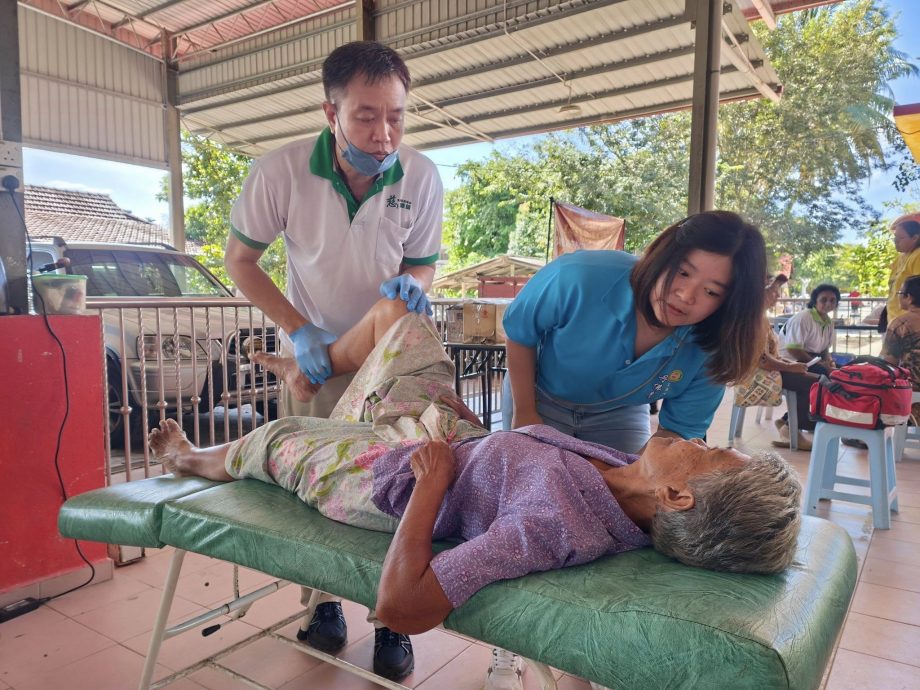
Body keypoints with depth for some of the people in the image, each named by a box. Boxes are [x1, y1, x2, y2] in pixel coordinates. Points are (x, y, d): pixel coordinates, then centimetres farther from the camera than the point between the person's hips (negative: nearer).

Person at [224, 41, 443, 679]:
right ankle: (325, 600, 31)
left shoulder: (421, 177, -18)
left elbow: (424, 266, -4)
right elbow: (240, 260, -7)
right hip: (314, 352, 0)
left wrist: (408, 285, -29)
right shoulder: (282, 171, -21)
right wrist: (299, 331, -18)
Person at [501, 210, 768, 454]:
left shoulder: (709, 353, -28)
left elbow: (680, 429, -13)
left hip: (620, 414, 2)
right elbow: (519, 331, -18)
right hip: (542, 400, -1)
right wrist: (524, 412, -13)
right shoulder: (578, 277, -37)